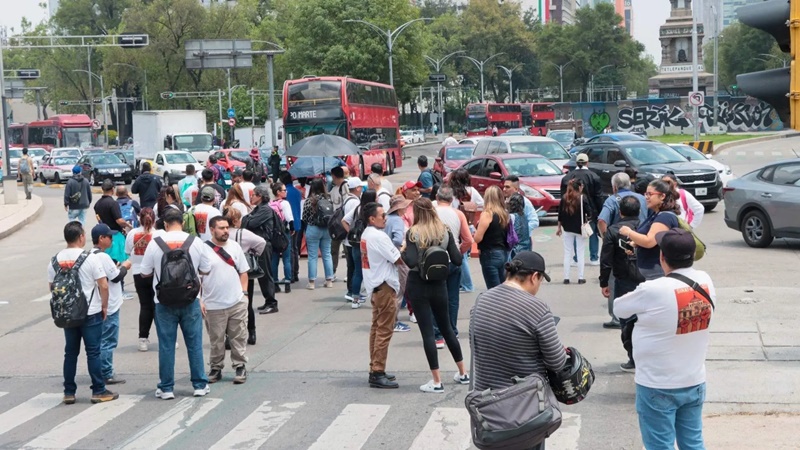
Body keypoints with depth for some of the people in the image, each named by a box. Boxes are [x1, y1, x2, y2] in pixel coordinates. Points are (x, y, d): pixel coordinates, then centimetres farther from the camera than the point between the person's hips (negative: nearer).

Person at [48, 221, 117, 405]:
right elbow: (104, 286, -13)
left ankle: (69, 392, 15)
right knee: (93, 352, 2)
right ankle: (99, 391, 7)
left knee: (70, 352, 11)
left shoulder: (55, 261, 2)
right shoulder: (90, 258, -12)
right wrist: (104, 306, 1)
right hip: (90, 313, -4)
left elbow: (52, 287, 9)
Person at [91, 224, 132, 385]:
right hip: (109, 305, -10)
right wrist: (124, 267, -1)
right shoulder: (103, 257, -19)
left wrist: (117, 267, 11)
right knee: (108, 341, -3)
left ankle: (102, 372, 22)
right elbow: (116, 277, -17)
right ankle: (107, 375, 0)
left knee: (101, 340, 15)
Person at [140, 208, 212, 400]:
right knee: (194, 344, 10)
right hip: (190, 300, 1)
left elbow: (145, 273, -1)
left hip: (164, 302, -1)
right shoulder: (195, 242, -4)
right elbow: (206, 270, 4)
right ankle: (200, 385, 16)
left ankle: (166, 388, 11)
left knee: (166, 345, 6)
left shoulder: (155, 243, -8)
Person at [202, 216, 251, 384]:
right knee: (216, 340, 8)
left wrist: (243, 292, 3)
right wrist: (199, 300, -8)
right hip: (213, 305, -2)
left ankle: (240, 367, 17)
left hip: (237, 303, 2)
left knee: (239, 338, 6)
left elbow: (243, 272, 12)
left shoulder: (234, 246, 5)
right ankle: (216, 368, 21)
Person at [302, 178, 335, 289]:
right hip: (326, 229, 3)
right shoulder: (328, 199, -1)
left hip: (313, 229, -3)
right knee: (327, 254, 11)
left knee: (313, 256, 2)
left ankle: (311, 282, 4)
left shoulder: (309, 200, -10)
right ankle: (329, 280, 15)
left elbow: (304, 218, -6)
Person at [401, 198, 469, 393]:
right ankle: (463, 373, 28)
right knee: (447, 328, 19)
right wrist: (456, 247, 16)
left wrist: (402, 252, -3)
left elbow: (411, 262, -21)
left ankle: (437, 382, 0)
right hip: (439, 284, 4)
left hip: (418, 285, -4)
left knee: (427, 331, -1)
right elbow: (457, 260, -2)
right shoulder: (445, 231, 0)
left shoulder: (413, 233, -11)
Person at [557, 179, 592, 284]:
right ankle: (580, 278, 5)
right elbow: (589, 212, -13)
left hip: (567, 229, 3)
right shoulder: (583, 198, -11)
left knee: (567, 253, 9)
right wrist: (586, 220, 7)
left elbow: (560, 214, 4)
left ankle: (566, 277, 8)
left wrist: (559, 227, 13)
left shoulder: (564, 198, 0)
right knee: (580, 253, 6)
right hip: (580, 228, -3)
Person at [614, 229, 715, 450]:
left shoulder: (653, 290, -22)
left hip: (658, 387, -5)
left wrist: (641, 305, 13)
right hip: (695, 382, 5)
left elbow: (618, 309, -6)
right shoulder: (706, 282, -5)